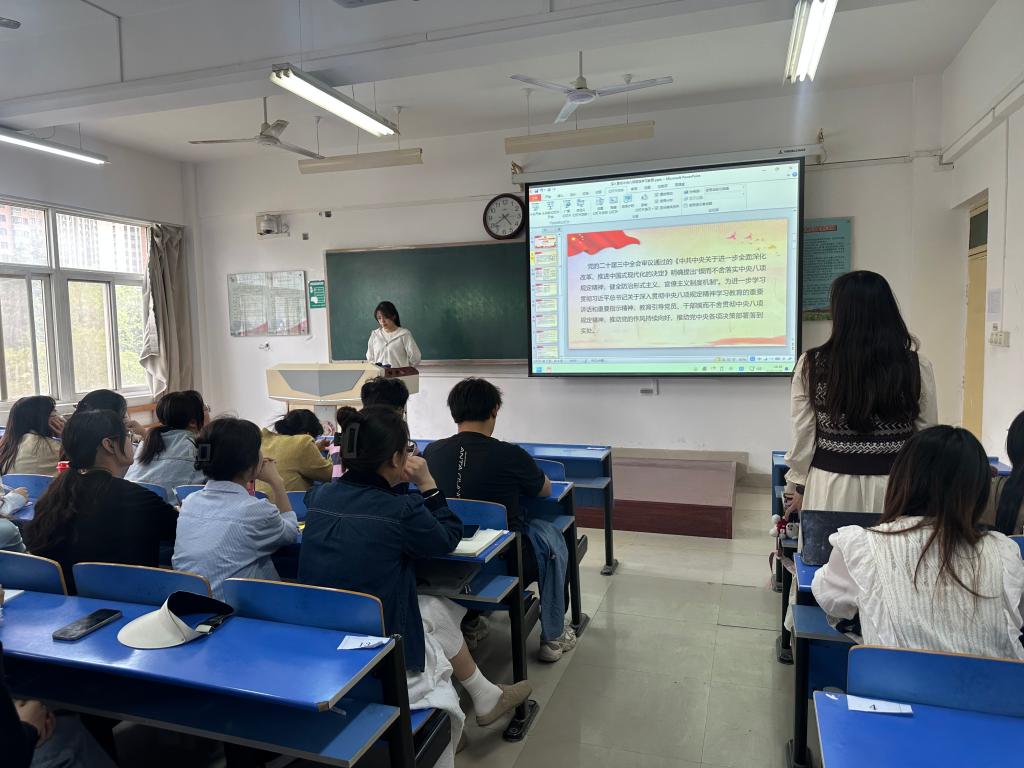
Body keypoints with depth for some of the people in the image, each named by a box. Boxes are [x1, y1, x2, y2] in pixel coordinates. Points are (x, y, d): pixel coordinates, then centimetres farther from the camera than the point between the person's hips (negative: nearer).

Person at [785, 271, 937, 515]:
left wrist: (800, 485, 10)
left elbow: (802, 436, -3)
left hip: (831, 486, 0)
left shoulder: (812, 365, -9)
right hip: (896, 486, 1)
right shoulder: (917, 367, -6)